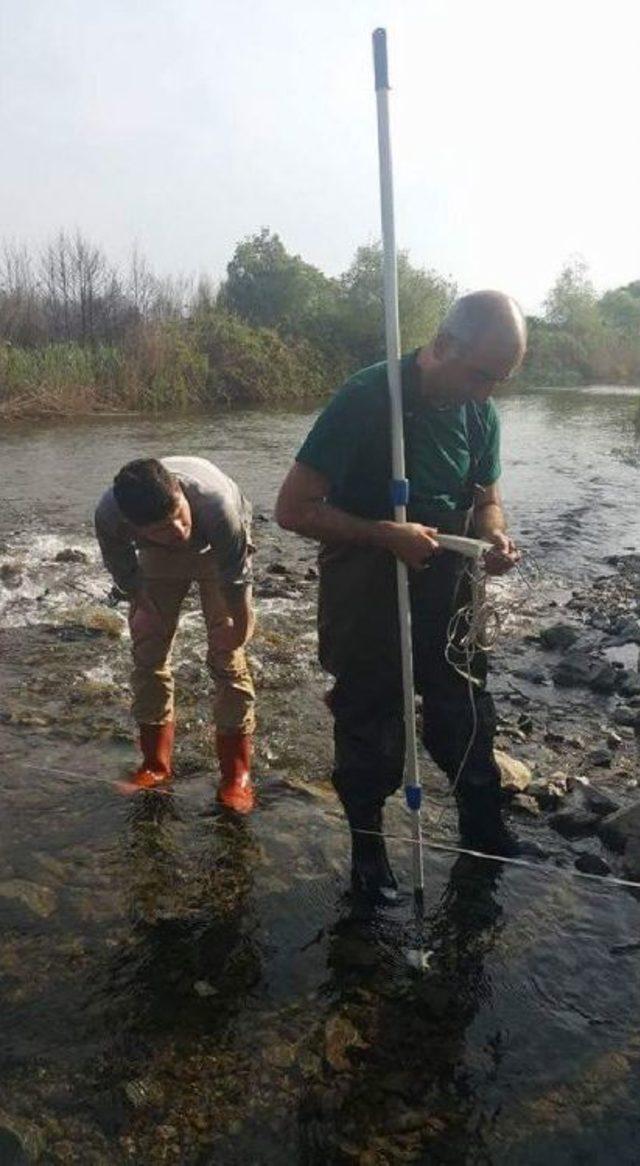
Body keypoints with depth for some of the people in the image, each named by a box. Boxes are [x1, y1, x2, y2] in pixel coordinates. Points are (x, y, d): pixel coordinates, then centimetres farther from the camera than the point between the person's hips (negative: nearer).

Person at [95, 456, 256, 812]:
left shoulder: (215, 500, -46)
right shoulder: (108, 515, -37)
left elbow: (236, 574, -28)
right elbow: (122, 567, -12)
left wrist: (239, 623, -15)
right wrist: (143, 605, -1)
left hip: (218, 548, -3)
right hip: (158, 556, 3)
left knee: (227, 654, -8)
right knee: (148, 650, 2)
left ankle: (237, 774, 5)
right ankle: (155, 764, 20)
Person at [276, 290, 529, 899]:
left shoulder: (480, 413, -2)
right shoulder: (365, 399, -21)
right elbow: (293, 508, -19)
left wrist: (494, 536, -12)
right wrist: (387, 535, -28)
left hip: (445, 591, 6)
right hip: (366, 598, -5)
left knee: (467, 717, 16)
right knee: (369, 728, 8)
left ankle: (485, 830, 39)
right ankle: (367, 845, 31)